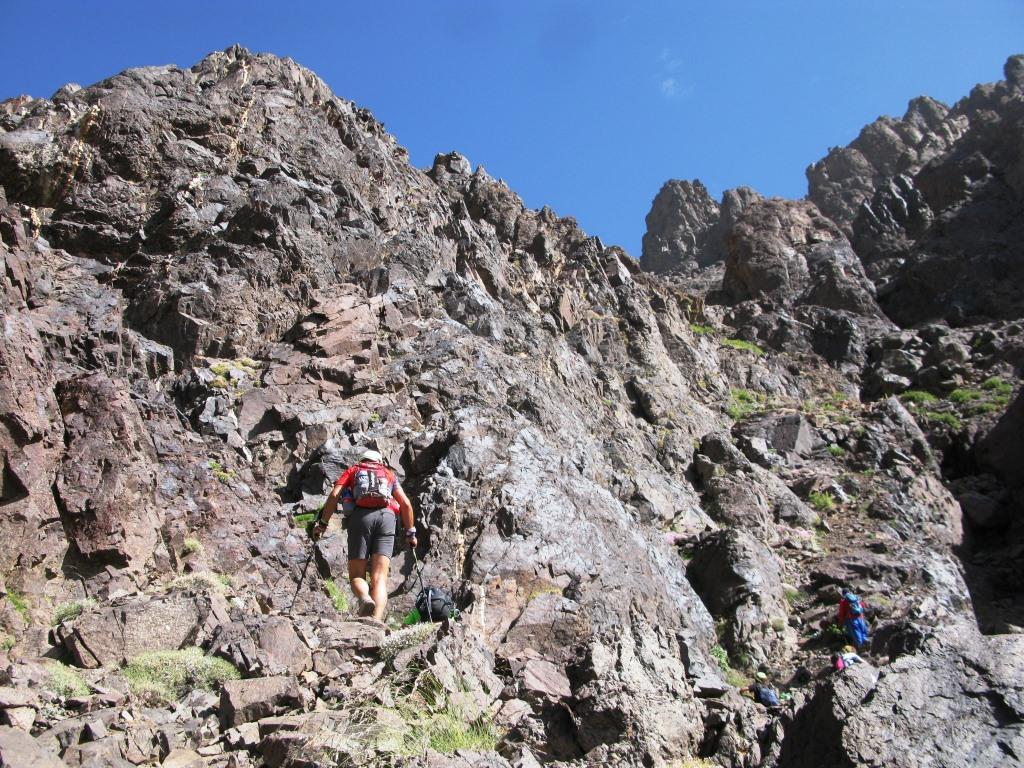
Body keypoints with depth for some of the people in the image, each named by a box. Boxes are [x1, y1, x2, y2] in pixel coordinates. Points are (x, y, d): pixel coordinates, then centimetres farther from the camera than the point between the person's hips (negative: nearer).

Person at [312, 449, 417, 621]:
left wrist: (322, 523, 9)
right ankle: (376, 621, -28)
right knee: (379, 578, -5)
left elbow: (334, 495, 9)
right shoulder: (389, 474, 31)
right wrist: (410, 532, 25)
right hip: (386, 516, 1)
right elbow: (406, 504, 19)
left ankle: (364, 599, -30)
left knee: (356, 575, 4)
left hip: (360, 516, -1)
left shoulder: (353, 470, 27)